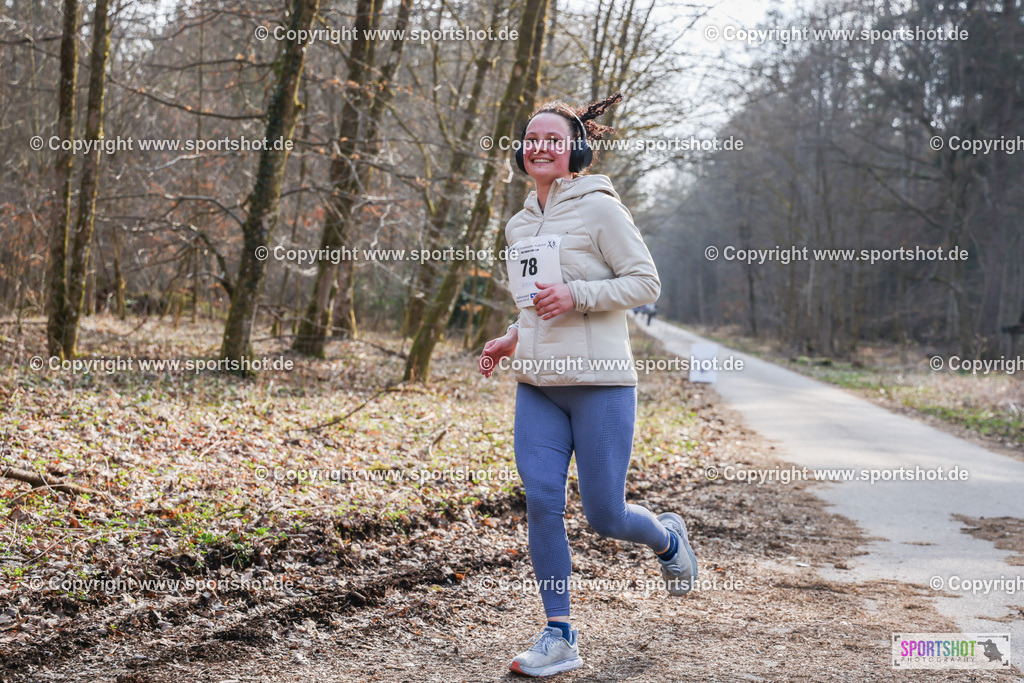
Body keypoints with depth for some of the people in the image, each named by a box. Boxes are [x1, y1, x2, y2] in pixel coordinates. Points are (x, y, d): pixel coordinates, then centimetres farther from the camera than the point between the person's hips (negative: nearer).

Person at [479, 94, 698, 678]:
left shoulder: (599, 208, -6)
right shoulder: (520, 225, 15)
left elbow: (646, 283, -8)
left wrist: (575, 296, -20)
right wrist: (513, 339, 11)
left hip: (600, 382, -6)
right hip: (537, 384, 6)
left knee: (605, 515, -1)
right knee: (541, 503, -4)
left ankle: (668, 537, 34)